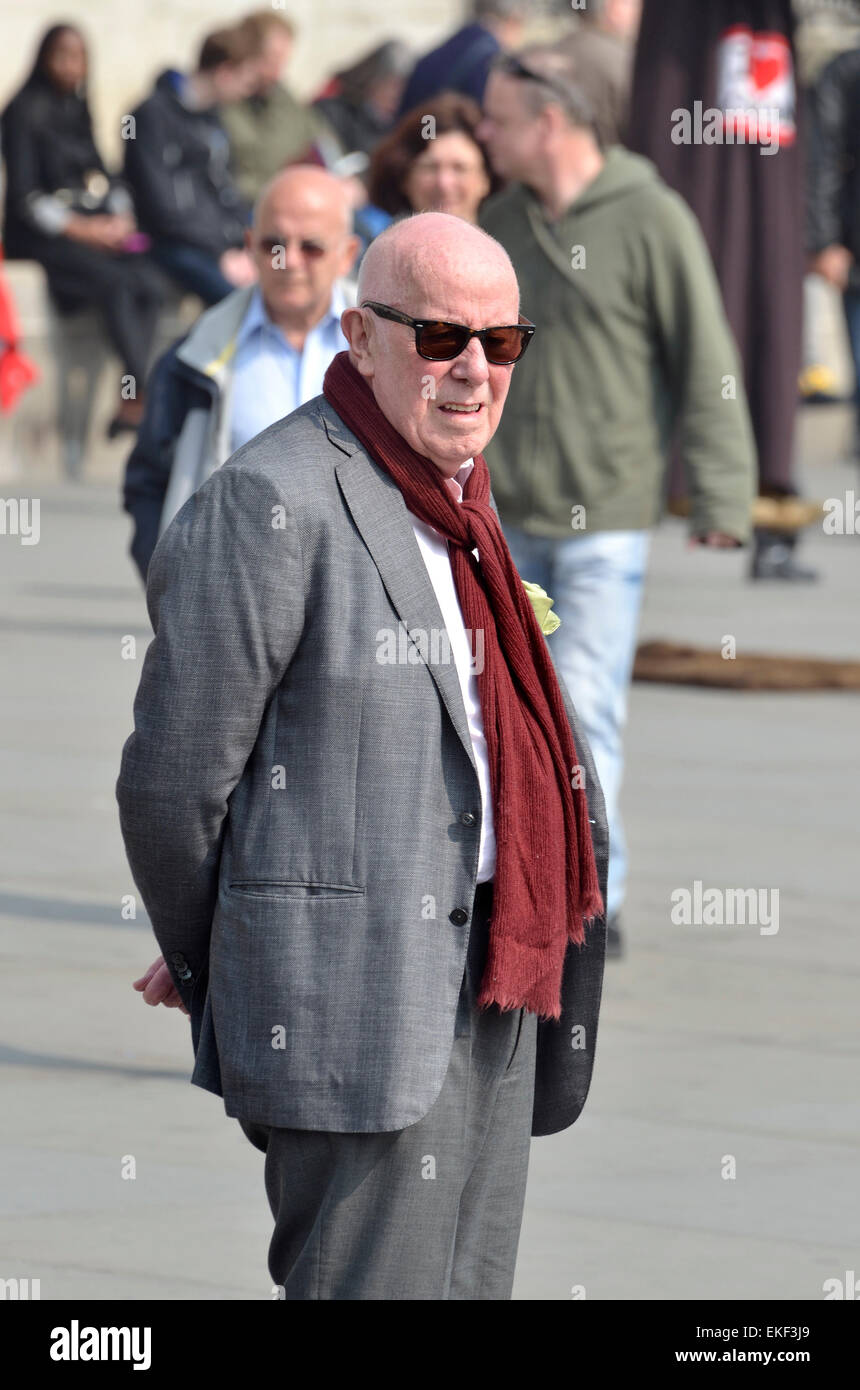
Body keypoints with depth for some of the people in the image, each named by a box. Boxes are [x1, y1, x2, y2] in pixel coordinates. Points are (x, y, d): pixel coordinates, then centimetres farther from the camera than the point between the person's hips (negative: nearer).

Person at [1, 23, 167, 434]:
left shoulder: (78, 109, 17)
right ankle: (147, 394, -31)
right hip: (42, 238, -6)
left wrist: (121, 219, 1)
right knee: (115, 281, -32)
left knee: (151, 282, -22)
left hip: (95, 227, 6)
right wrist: (81, 230, -15)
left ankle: (130, 404, -27)